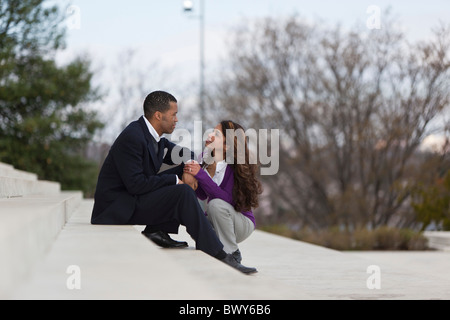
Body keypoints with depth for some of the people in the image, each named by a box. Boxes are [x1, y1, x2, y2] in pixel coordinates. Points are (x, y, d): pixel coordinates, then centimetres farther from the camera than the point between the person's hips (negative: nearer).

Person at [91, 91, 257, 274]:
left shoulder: (153, 137, 8)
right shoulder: (132, 138, -21)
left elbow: (178, 154, 21)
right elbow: (135, 184, -25)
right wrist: (174, 180, -15)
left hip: (133, 199, 10)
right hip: (117, 209, -10)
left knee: (183, 171, 8)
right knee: (183, 193, -22)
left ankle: (157, 230, -2)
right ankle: (217, 256, -20)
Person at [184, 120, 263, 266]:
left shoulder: (234, 167, -24)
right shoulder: (206, 158, -5)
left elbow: (228, 199, -35)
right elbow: (203, 196, 2)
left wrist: (201, 175, -38)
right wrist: (192, 176, -18)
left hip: (242, 223, -5)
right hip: (216, 221, 5)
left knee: (216, 204, -33)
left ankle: (232, 253, -16)